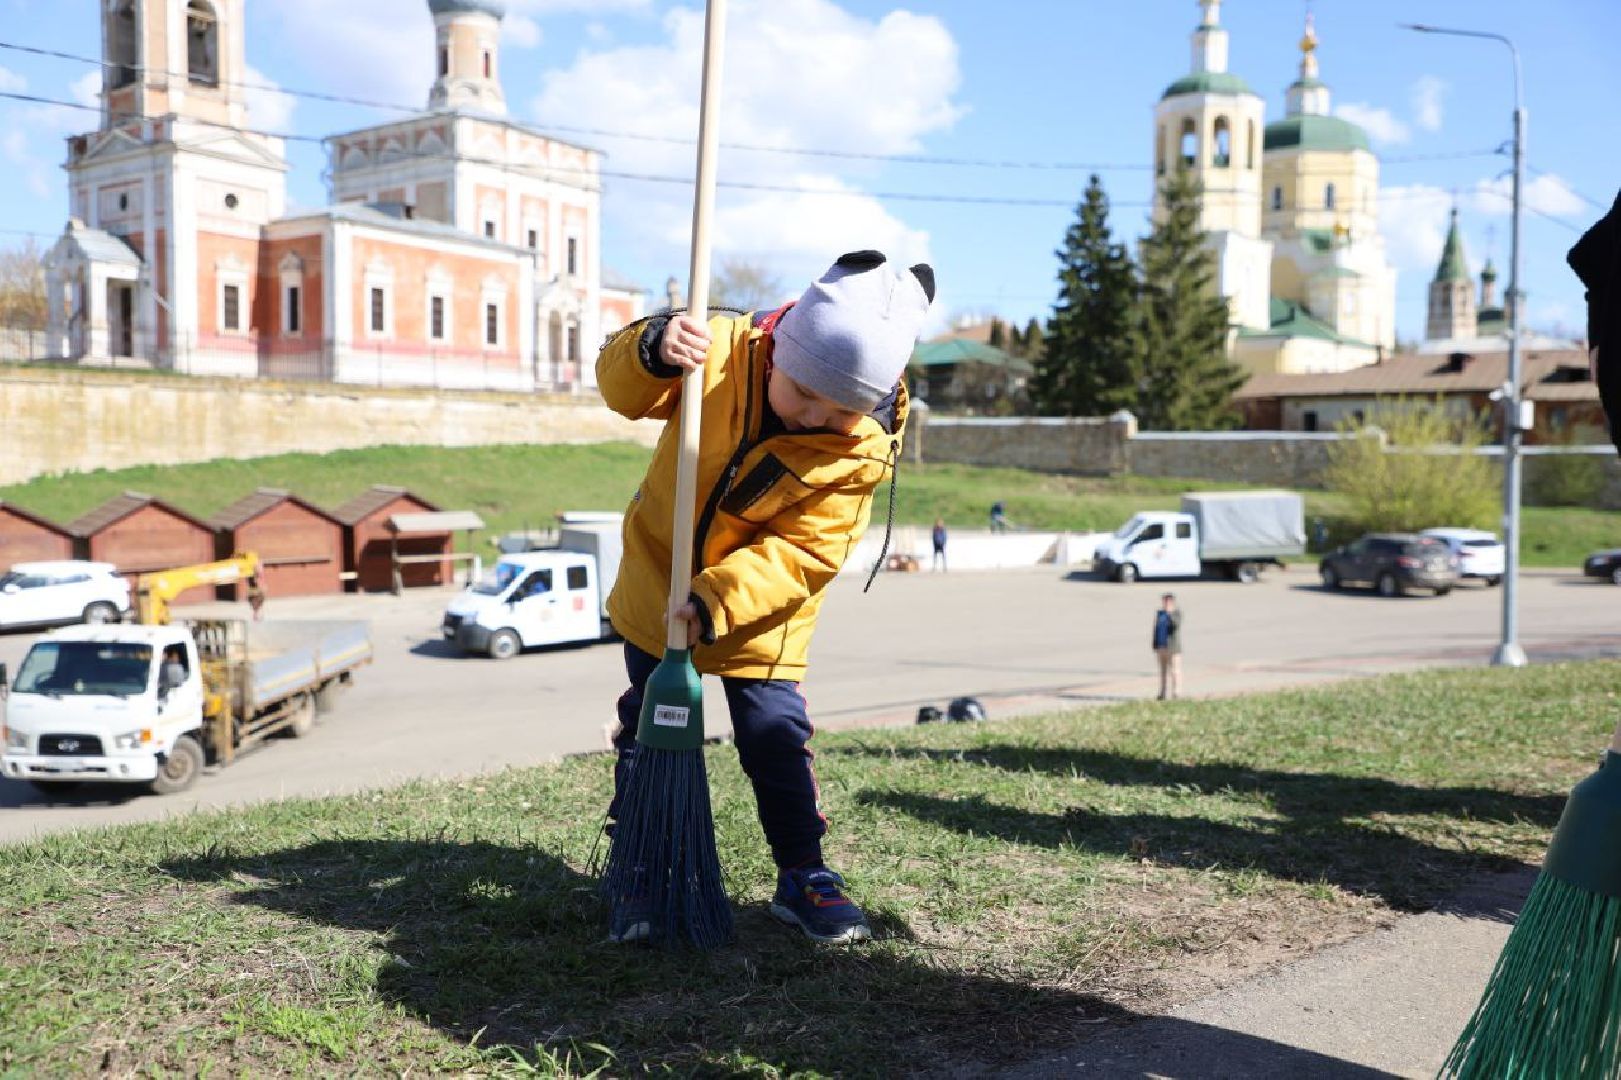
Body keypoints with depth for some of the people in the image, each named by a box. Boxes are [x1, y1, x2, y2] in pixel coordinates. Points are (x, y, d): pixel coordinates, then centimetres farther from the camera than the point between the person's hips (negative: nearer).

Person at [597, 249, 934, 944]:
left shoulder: (861, 451, -22)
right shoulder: (723, 352, -19)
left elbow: (802, 553, -24)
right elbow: (623, 390, -15)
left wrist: (716, 601, -35)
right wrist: (653, 351, -39)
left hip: (760, 621, -1)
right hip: (657, 591, 2)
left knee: (776, 742, 2)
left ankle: (803, 876, 20)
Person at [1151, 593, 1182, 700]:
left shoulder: (1177, 612, -7)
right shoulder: (1159, 613, 9)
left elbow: (1176, 625, -23)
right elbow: (1156, 631, 10)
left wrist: (1170, 612, -24)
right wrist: (1155, 647, 7)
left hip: (1173, 647, -6)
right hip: (1161, 647, 6)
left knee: (1175, 671, -6)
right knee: (1163, 671, 8)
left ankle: (1177, 694, -5)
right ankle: (1164, 693, 11)